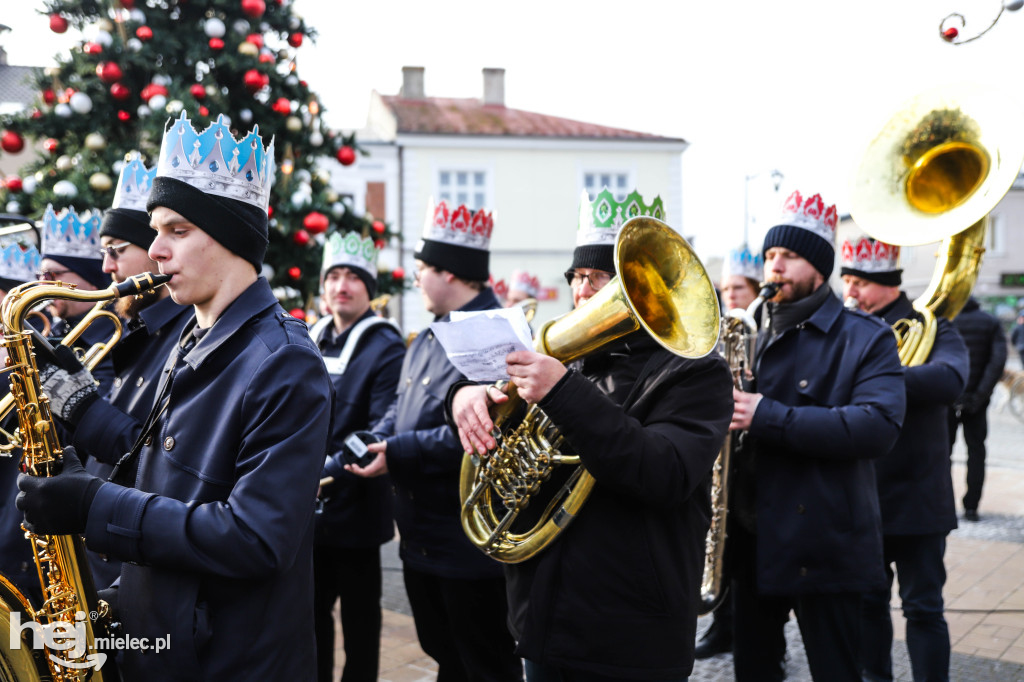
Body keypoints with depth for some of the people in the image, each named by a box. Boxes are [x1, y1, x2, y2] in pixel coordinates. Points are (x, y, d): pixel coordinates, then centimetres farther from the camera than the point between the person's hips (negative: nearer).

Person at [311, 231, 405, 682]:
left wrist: (329, 473, -26)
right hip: (307, 509, 6)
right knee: (311, 608, 17)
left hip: (356, 510, -6)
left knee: (359, 618, 9)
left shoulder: (386, 348, -9)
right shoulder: (309, 342, 9)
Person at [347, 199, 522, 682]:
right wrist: (366, 447, -2)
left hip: (469, 546, -9)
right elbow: (400, 411, 17)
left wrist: (397, 453, -23)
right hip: (421, 539, 9)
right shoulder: (428, 339, 13)